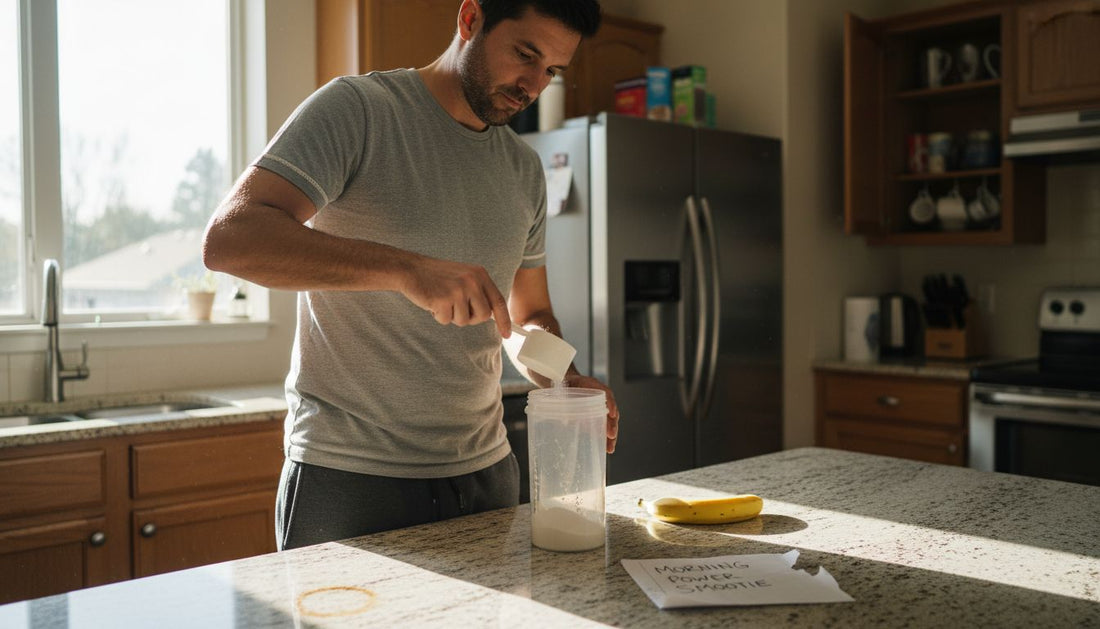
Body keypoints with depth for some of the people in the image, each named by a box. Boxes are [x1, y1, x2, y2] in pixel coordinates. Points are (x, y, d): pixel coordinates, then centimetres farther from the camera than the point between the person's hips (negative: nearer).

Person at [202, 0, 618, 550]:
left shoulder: (524, 169, 11)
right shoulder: (355, 109, -9)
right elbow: (229, 237, -22)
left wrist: (566, 382, -3)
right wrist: (406, 268, -34)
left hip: (484, 471, 6)